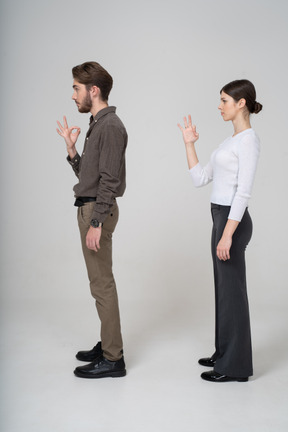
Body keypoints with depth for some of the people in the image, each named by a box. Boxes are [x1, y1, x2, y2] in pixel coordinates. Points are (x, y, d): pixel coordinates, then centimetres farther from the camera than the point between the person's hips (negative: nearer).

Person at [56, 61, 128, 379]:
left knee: (102, 284, -5)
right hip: (88, 208, 10)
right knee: (100, 282, 15)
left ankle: (112, 359, 4)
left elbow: (109, 180, -21)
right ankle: (107, 345, 27)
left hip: (98, 210, -10)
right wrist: (71, 147, 7)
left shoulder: (110, 126, -15)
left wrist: (96, 223, -23)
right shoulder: (97, 125, 16)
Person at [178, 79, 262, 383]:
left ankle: (235, 366, 11)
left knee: (232, 291, -1)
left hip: (232, 221, -10)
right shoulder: (232, 140, 15)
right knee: (224, 289, 16)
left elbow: (243, 192, -21)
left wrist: (227, 235, -24)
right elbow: (200, 179, 14)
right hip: (221, 218, 10)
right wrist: (189, 143, 12)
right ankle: (225, 354, 29)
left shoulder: (248, 140, -15)